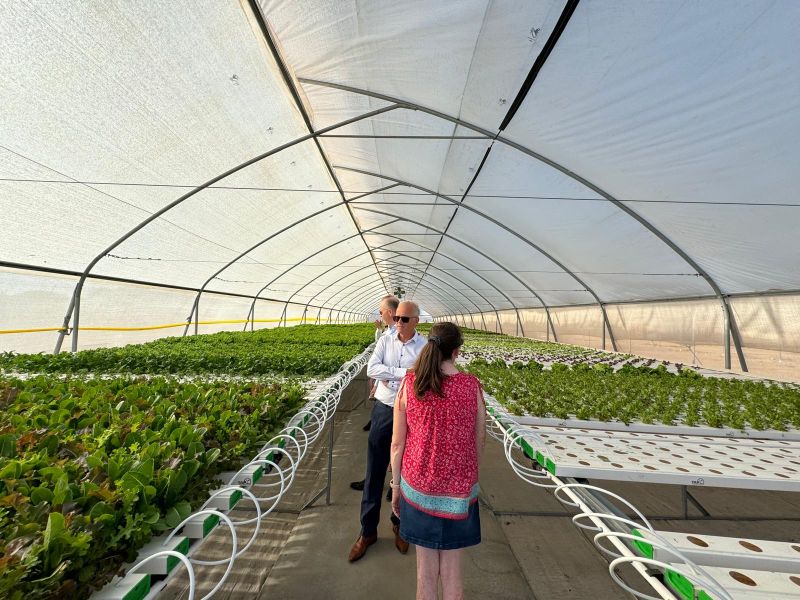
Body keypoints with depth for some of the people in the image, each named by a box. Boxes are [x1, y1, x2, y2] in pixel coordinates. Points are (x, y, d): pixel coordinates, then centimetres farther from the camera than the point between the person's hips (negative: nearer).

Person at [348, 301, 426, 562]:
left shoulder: (425, 346, -9)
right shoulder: (385, 341, -1)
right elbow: (371, 369, -13)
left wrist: (388, 376, -15)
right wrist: (402, 372, -20)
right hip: (383, 411, 2)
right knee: (374, 473, 13)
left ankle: (400, 525, 42)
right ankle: (368, 530, 34)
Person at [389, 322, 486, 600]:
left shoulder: (409, 383, -15)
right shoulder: (472, 385, -13)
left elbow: (397, 443, -8)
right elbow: (479, 441, -2)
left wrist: (396, 485, 7)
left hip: (419, 486, 0)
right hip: (459, 489, 0)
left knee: (426, 567, 20)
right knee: (452, 570, 20)